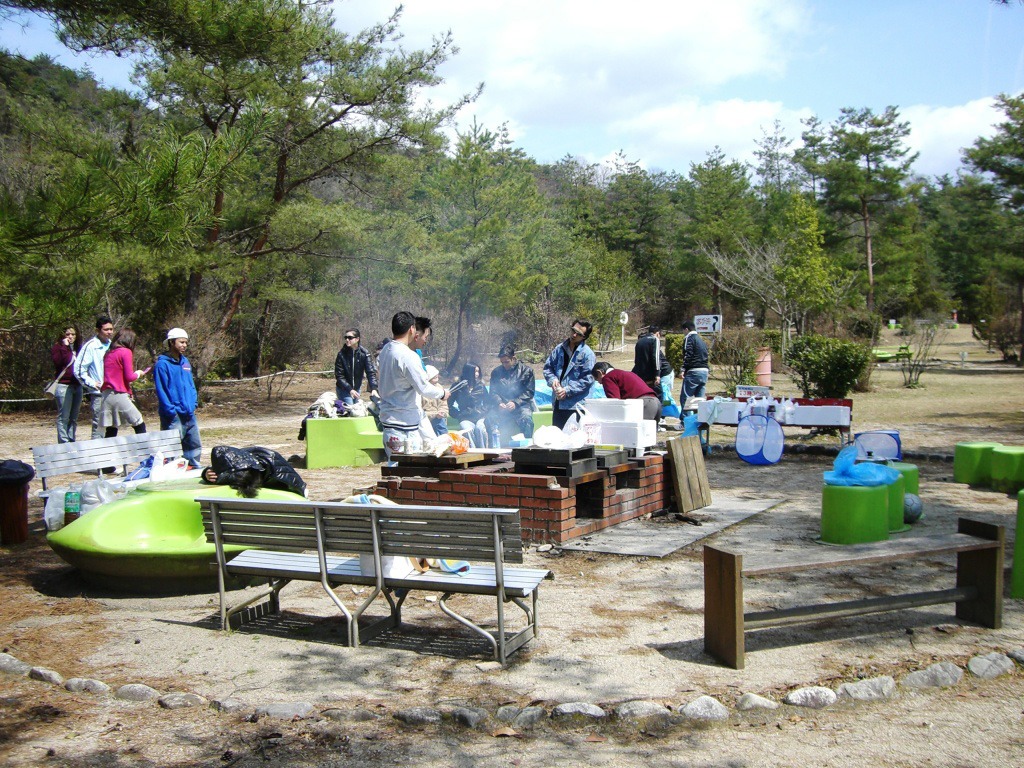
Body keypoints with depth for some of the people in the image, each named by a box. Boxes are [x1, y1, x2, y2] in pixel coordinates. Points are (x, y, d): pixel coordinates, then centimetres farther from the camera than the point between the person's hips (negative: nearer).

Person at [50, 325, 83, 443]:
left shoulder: (78, 349, 18)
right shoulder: (57, 348, 0)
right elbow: (58, 361, -19)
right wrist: (65, 346, -18)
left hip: (77, 385, 6)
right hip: (63, 386, -6)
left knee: (74, 417, 10)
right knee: (63, 417, -7)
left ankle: (71, 441, 15)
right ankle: (63, 442, -6)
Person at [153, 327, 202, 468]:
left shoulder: (185, 361, 12)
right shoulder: (162, 364, -11)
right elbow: (161, 391, -13)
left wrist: (194, 403, 9)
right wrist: (171, 410, -16)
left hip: (189, 414, 8)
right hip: (173, 416, -8)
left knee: (195, 446, 16)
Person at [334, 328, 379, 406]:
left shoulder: (364, 353, -11)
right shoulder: (342, 354, -15)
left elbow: (371, 372, -16)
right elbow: (339, 376, -14)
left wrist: (373, 388, -32)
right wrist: (350, 390, -25)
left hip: (357, 388, 3)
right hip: (343, 389, -3)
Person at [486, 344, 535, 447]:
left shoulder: (526, 370, 4)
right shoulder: (496, 372, 13)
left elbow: (529, 392, 0)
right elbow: (493, 392, 12)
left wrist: (515, 403, -14)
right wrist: (499, 403, -10)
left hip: (521, 405, -2)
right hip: (502, 406, 2)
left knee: (526, 418, -34)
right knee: (490, 418, -27)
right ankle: (494, 445, -15)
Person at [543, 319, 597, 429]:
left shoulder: (587, 354, -8)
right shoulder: (559, 349, 10)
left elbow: (588, 379, -12)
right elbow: (548, 367, 17)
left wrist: (568, 390, -16)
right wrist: (552, 379, -5)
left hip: (575, 405, -6)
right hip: (558, 403, 6)